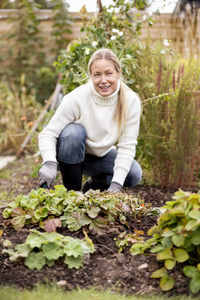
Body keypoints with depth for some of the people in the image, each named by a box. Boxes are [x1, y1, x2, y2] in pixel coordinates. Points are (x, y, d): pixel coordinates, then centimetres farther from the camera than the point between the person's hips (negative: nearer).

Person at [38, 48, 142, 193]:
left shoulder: (131, 101, -19)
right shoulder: (76, 98, -27)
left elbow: (127, 146, -18)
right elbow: (47, 134, -24)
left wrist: (116, 184, -28)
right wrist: (50, 163, -44)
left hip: (102, 156, 2)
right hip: (73, 155, -2)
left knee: (134, 174, -24)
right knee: (74, 131, -35)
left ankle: (95, 183, 8)